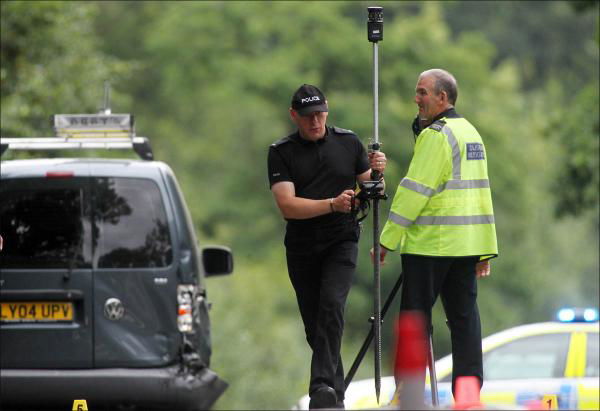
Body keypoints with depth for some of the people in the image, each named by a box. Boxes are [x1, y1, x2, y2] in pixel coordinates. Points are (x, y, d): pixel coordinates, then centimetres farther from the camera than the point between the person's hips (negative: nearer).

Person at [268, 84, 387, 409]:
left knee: (331, 305, -23)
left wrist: (377, 172, -10)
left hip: (341, 242, -1)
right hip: (302, 248, 1)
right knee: (314, 323, 5)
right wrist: (332, 204, -25)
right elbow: (287, 205, -13)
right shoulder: (281, 153, -2)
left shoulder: (348, 143, 5)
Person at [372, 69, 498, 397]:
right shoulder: (471, 133, 16)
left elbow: (415, 191, -16)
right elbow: (481, 190, 17)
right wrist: (485, 250, 18)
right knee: (464, 315, 7)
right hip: (466, 244, 8)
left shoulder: (437, 135, -12)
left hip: (430, 244, -8)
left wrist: (387, 240, -13)